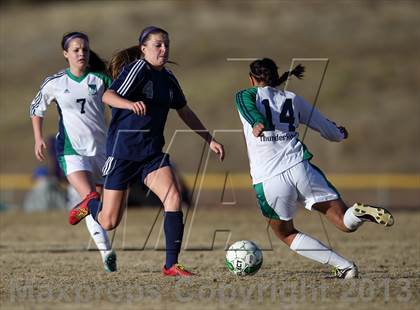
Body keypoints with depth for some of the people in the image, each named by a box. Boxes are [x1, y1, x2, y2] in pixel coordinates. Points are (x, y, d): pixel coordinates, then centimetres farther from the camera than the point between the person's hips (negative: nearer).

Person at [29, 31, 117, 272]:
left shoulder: (100, 79, 2)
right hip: (71, 150, -2)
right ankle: (106, 252, -22)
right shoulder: (55, 83, 2)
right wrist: (39, 139, 5)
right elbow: (36, 108, 16)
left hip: (101, 147, 2)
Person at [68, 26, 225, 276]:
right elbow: (108, 96, -26)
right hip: (123, 151, -5)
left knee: (174, 197, -20)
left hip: (153, 152, 6)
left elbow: (185, 112, 24)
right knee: (109, 222, -1)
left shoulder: (168, 79, 10)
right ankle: (91, 204, 36)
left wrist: (210, 139, 22)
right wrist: (131, 104, -46)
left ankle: (172, 265, -14)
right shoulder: (138, 69, -12)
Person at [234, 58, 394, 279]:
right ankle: (361, 212, -33)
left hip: (267, 181, -2)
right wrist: (341, 133, 46)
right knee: (346, 223, 4)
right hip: (299, 168, 2)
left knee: (285, 234, 19)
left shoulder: (246, 96, 12)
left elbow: (247, 104, -16)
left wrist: (257, 123, -35)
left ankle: (344, 267, 3)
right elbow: (332, 133, 23)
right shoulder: (292, 99, 19)